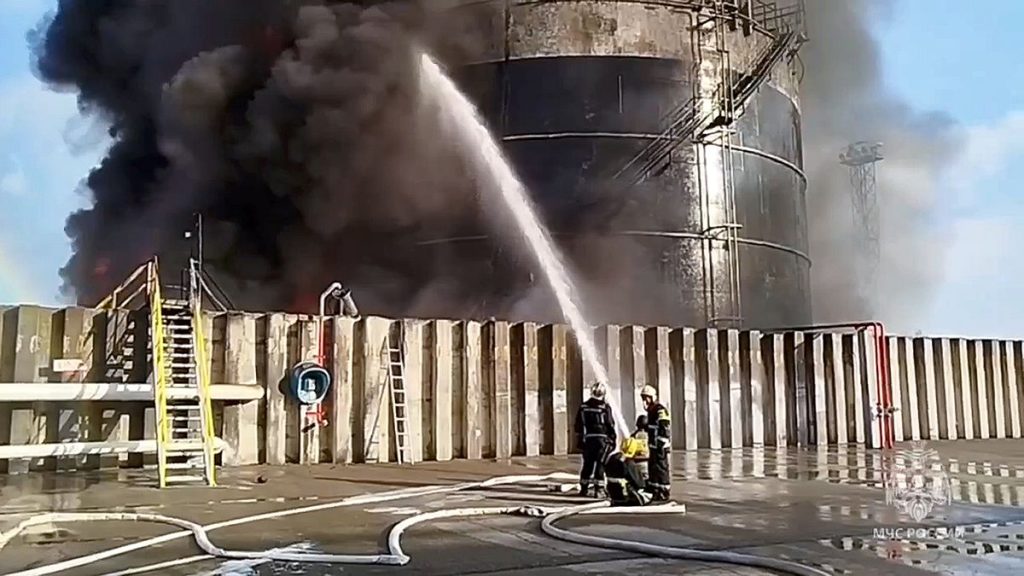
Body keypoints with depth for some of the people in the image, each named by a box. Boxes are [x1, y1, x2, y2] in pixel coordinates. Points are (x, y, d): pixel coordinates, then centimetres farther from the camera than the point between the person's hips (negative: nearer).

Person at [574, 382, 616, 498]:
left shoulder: (583, 407, 6)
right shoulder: (605, 407, -5)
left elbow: (578, 425, 8)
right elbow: (610, 425, -3)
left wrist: (579, 440, 13)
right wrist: (613, 439, 4)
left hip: (587, 439, 3)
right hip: (601, 439, -3)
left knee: (587, 463, 11)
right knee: (600, 464, 0)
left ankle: (584, 488, 16)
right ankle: (598, 489, -3)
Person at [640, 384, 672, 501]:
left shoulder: (660, 410, -15)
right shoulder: (651, 410, 18)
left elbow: (665, 429, -21)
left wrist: (661, 444, -25)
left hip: (660, 446, -10)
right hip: (653, 446, 10)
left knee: (661, 468, -8)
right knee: (652, 467, 13)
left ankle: (664, 492, -3)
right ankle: (654, 491, 21)